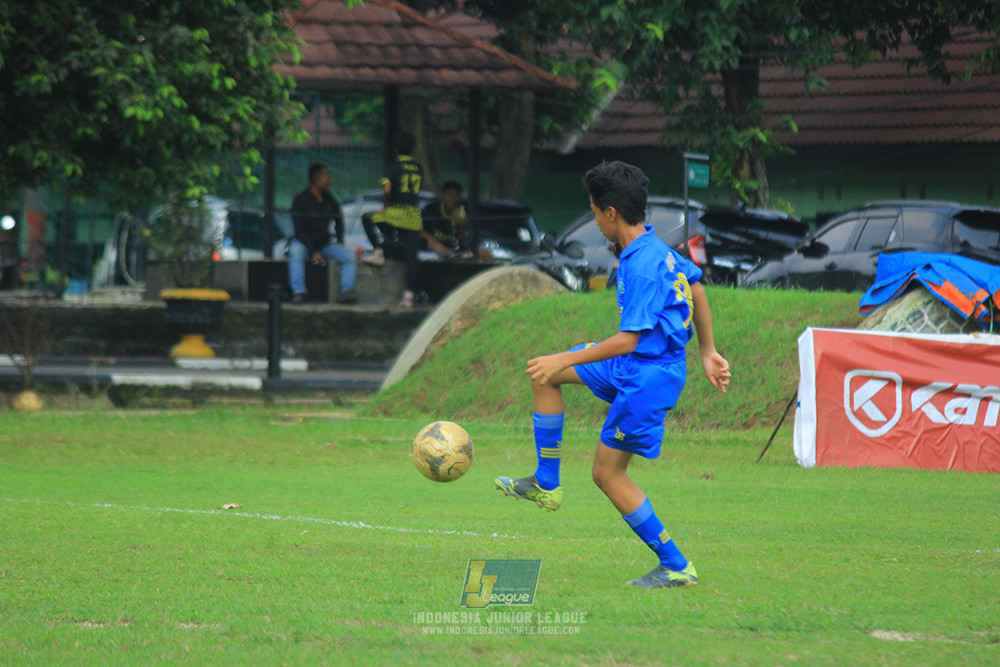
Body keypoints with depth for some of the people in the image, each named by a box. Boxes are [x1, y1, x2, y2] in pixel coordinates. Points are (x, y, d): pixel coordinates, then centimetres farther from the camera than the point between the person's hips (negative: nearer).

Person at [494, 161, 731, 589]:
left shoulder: (641, 268, -26)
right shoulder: (655, 247, 4)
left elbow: (628, 341, -27)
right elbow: (696, 289, 17)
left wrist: (565, 360, -21)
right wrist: (707, 353, 24)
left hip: (648, 376, -10)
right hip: (634, 365, 10)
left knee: (607, 472, -2)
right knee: (544, 374, 14)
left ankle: (675, 566, 3)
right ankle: (546, 485, 19)